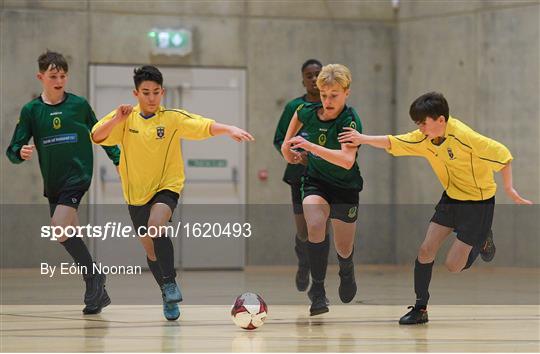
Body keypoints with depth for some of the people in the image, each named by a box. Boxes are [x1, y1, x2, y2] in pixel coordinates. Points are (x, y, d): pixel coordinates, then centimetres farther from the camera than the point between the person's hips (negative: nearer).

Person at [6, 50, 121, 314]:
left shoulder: (79, 105, -2)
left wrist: (121, 161, 8)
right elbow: (13, 151, 1)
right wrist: (21, 153, -22)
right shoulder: (31, 110, 2)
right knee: (70, 236, 7)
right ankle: (97, 292, 16)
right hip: (52, 183, 4)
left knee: (59, 227, -23)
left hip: (78, 176, -4)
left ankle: (92, 278, -11)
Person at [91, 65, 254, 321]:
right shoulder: (126, 119, -4)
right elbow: (97, 137, -14)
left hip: (166, 187, -3)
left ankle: (170, 283, -18)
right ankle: (169, 297, 30)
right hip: (136, 193, 3)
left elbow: (206, 126, -21)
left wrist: (229, 130, -39)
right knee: (150, 248, 11)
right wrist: (115, 120, -30)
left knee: (155, 228, -31)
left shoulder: (172, 118, -10)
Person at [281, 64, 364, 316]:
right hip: (315, 182, 2)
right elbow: (298, 116, 18)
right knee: (315, 225, -29)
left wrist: (310, 146, -48)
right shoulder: (309, 112, -10)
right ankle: (317, 290, -22)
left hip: (345, 188, -2)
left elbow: (347, 160, -41)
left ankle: (347, 271, 47)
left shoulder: (350, 121, -25)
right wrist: (287, 145, 12)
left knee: (343, 251, 8)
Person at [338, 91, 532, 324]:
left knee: (453, 266, -6)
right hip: (451, 197, 6)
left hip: (478, 202, -6)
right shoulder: (425, 138, -7)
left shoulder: (463, 137, -28)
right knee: (425, 251, -3)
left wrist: (509, 189, -21)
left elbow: (502, 155, -22)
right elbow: (393, 143, -5)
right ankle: (420, 309, 10)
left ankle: (482, 241, 25)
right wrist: (364, 139, -20)